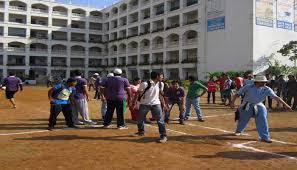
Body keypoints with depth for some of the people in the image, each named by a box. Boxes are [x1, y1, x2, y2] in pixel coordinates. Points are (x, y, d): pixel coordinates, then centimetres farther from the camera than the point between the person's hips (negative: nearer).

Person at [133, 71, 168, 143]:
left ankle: (163, 135, 0)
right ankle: (141, 132, 37)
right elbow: (138, 94, -13)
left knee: (160, 120, -8)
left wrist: (163, 104, 14)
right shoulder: (145, 84, -20)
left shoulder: (161, 84, -2)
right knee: (140, 119, 13)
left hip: (156, 104, 2)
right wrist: (133, 103, -12)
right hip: (144, 104, -2)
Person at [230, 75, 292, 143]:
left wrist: (285, 104, -20)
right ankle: (238, 131, 40)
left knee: (262, 120, -15)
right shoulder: (248, 87, -17)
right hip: (247, 106, -1)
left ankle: (264, 137, -8)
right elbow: (237, 94, -11)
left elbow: (276, 97, -15)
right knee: (243, 120, 10)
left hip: (258, 106, 2)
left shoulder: (267, 89, -12)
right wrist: (232, 102, -18)